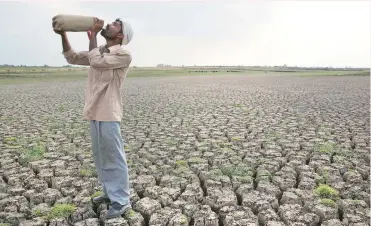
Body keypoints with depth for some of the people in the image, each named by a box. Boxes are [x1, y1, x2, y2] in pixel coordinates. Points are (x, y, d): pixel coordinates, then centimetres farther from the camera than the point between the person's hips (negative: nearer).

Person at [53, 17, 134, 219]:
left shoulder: (124, 55, -11)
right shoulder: (100, 51, 15)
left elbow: (96, 61, -22)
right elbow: (72, 57, 22)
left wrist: (93, 34, -11)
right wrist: (63, 35, 9)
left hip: (108, 114, -8)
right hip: (94, 113, 9)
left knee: (114, 158, -3)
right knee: (100, 157, 16)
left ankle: (122, 201, 7)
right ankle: (110, 193, 30)